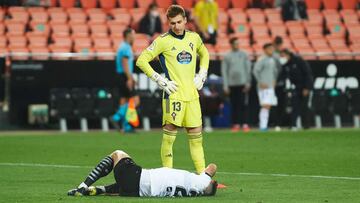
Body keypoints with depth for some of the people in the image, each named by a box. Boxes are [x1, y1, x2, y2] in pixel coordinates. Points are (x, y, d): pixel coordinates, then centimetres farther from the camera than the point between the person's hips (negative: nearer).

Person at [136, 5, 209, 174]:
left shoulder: (194, 38, 10)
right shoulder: (164, 40, -5)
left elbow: (204, 54, 31)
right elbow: (141, 60, -6)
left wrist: (201, 76, 17)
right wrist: (160, 81, -10)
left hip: (192, 95, 5)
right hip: (173, 95, -5)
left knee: (196, 137, 6)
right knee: (169, 136, -6)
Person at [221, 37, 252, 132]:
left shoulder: (244, 55, 9)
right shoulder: (227, 57, 8)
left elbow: (248, 69, 7)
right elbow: (224, 71, 7)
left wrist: (248, 83, -2)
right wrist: (225, 86, 0)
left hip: (242, 83, -1)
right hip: (232, 84, 1)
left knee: (243, 104, -7)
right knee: (234, 105, 2)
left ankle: (245, 124, -8)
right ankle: (236, 124, 7)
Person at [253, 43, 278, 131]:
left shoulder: (273, 60, 16)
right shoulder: (261, 60, -10)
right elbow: (255, 71, -16)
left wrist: (274, 80, 15)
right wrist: (261, 83, -16)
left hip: (271, 87, 9)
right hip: (264, 87, -9)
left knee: (268, 106, 7)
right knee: (265, 106, -15)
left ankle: (264, 125, 10)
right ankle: (263, 126, -16)